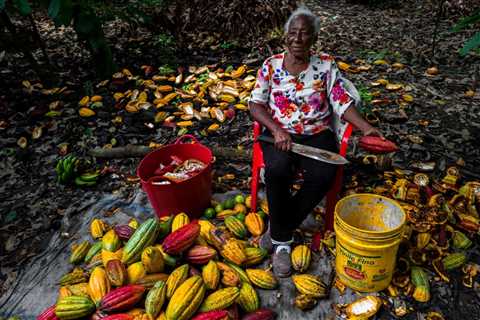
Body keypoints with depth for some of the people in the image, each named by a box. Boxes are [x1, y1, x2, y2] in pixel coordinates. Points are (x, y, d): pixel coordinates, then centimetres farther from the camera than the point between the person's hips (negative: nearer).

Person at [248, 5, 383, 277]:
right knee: (277, 169, -33)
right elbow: (256, 105, 0)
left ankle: (279, 231, -9)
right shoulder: (271, 65, 4)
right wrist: (277, 130, -17)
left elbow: (343, 102, 2)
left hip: (317, 133, 1)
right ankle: (283, 240, -12)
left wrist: (366, 127, -15)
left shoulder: (326, 65, 5)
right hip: (279, 132, 0)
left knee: (323, 175, -30)